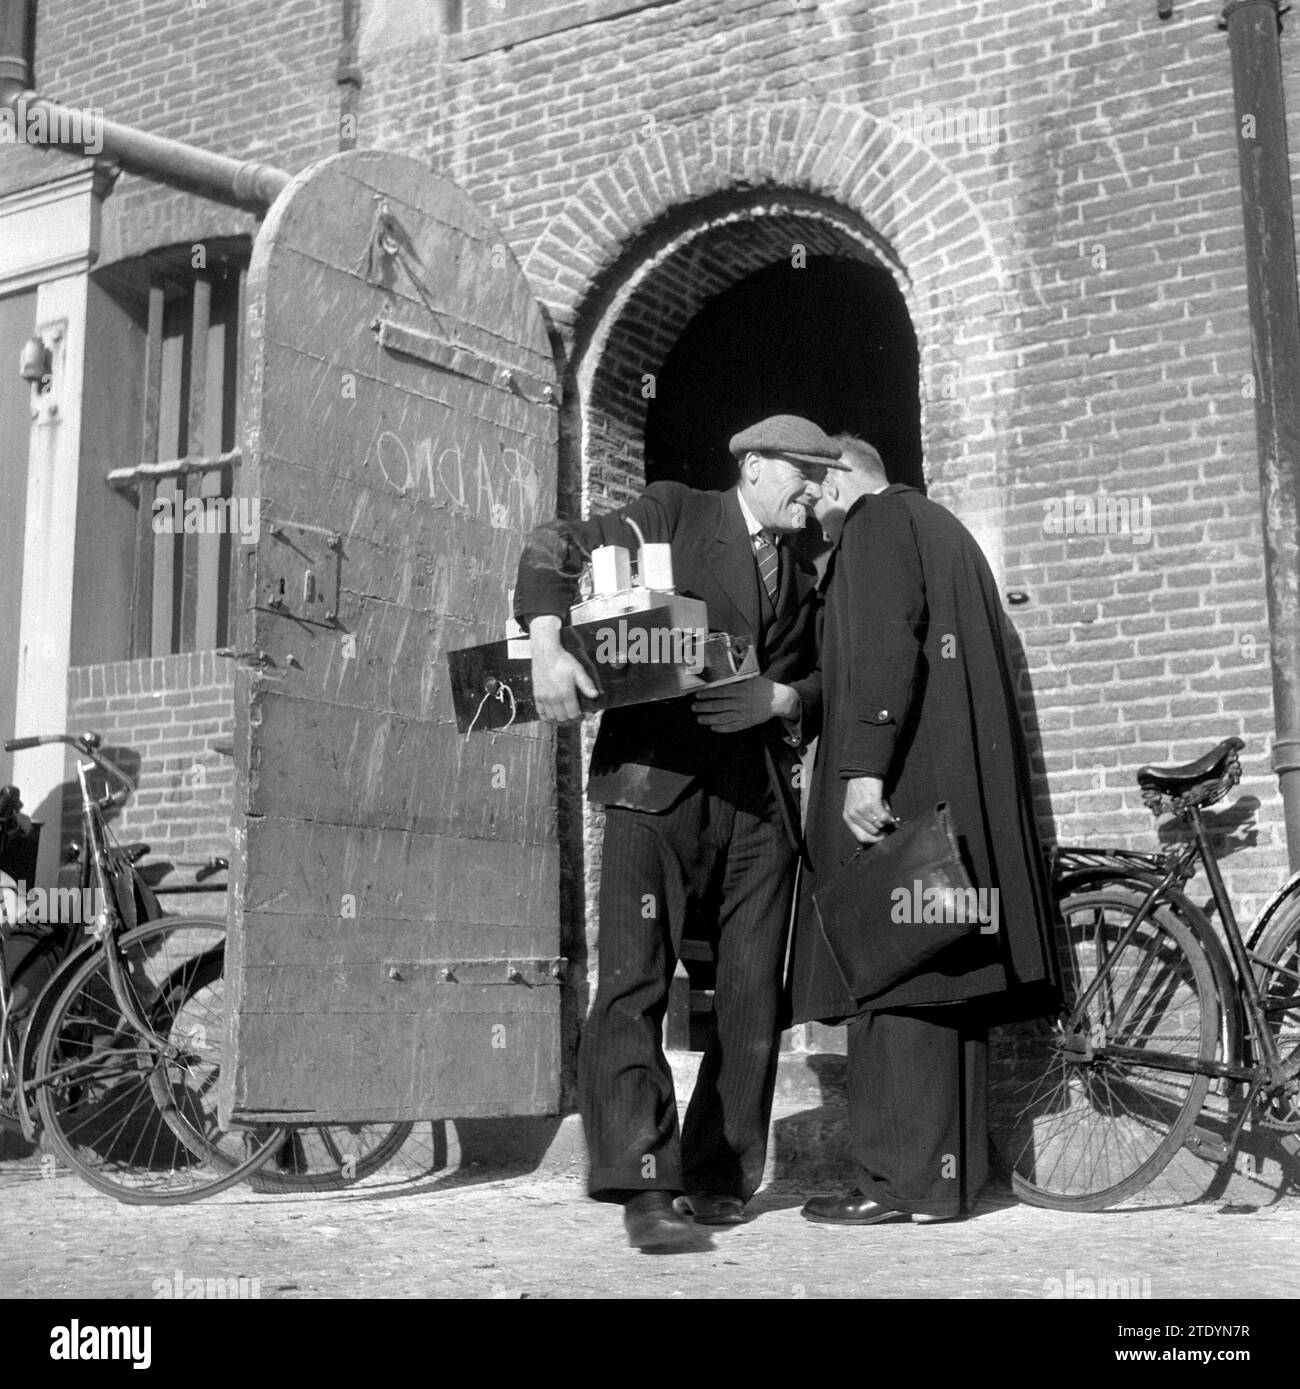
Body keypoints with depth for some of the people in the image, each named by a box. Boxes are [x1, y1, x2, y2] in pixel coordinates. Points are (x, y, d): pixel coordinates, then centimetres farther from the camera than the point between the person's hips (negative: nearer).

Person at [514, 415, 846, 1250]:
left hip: (760, 797, 6)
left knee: (754, 997, 5)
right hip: (659, 781, -5)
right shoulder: (674, 513, 8)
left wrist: (783, 697, -4)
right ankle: (644, 1188, -11)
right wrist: (547, 642, -16)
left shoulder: (802, 579, 23)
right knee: (636, 983, -13)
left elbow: (822, 682, 19)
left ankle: (718, 1178, 17)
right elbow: (553, 550, 1)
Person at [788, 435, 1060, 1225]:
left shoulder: (876, 523, -1)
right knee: (941, 976, 8)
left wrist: (862, 766, -23)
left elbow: (883, 645, -16)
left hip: (896, 786, -9)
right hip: (958, 789, 9)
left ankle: (911, 1181, -11)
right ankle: (952, 1170, 11)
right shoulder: (942, 528, 26)